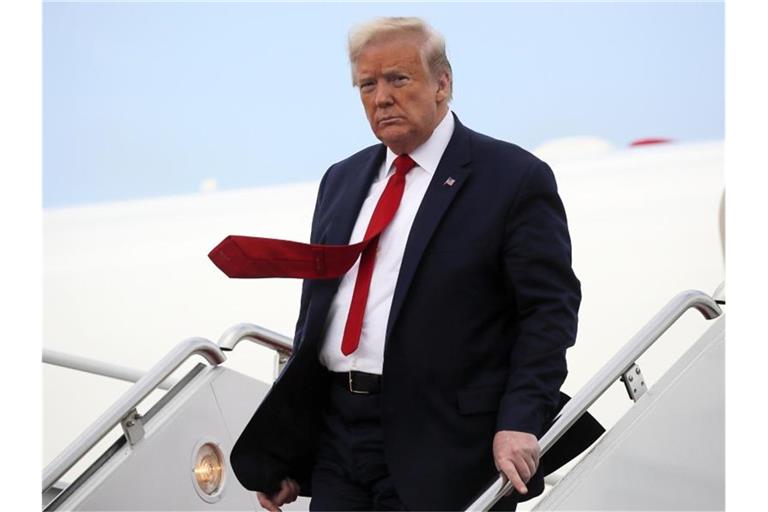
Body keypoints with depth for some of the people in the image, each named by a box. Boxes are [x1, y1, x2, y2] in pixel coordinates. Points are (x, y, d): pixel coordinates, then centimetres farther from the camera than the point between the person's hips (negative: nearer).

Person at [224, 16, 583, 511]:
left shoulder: (515, 178, -4)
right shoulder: (342, 181, 16)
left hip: (441, 448, -6)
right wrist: (284, 450, 15)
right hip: (337, 442, 6)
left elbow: (549, 311, -8)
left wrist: (521, 424, -20)